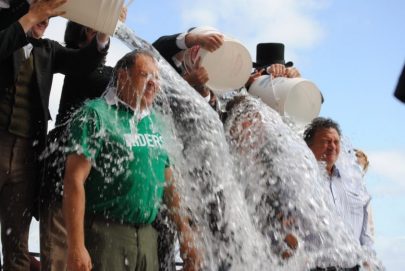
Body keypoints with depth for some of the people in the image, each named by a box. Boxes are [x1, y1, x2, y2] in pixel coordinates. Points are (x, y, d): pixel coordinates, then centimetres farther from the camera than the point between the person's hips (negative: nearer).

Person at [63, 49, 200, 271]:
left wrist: (186, 235, 11)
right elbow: (75, 180, -14)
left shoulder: (155, 122, 13)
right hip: (105, 234, -6)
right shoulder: (96, 115, -7)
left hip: (147, 235, 7)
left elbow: (168, 182, 17)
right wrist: (76, 248, -21)